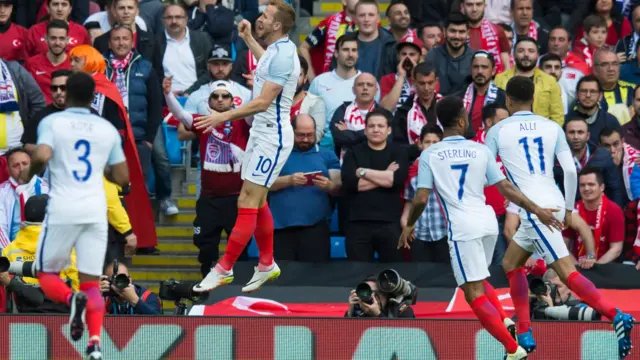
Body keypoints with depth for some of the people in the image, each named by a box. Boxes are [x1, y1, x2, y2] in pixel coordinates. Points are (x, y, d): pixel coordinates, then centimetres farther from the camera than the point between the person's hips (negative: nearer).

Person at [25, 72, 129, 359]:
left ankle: (72, 299, -22)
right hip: (95, 210, 3)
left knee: (46, 275, 11)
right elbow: (122, 177, 11)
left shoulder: (52, 122, 0)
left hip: (62, 209, -3)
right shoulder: (108, 129, 10)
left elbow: (42, 156, -18)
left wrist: (31, 173, 4)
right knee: (91, 282, 5)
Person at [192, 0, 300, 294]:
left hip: (271, 137, -11)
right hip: (261, 133, 11)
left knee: (248, 203, -10)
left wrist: (224, 116, -25)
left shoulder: (283, 55, -20)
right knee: (257, 202, 15)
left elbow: (263, 102, -25)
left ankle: (223, 269, -12)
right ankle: (267, 264, 26)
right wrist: (248, 39, 38)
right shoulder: (278, 50, 10)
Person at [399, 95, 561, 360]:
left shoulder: (429, 155, -1)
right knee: (478, 281, 28)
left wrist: (409, 225, 12)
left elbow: (421, 199, -5)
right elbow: (505, 188, 3)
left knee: (474, 293, -4)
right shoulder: (480, 151, 6)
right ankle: (505, 321, 8)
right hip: (487, 222, 5)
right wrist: (536, 210, 10)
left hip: (462, 228, -5)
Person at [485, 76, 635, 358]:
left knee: (566, 271, -13)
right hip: (555, 204, 6)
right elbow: (571, 170, 5)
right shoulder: (552, 128, 11)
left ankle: (616, 316, -30)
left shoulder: (498, 131, 1)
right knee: (511, 264, 20)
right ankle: (525, 334, 15)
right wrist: (569, 209, 16)